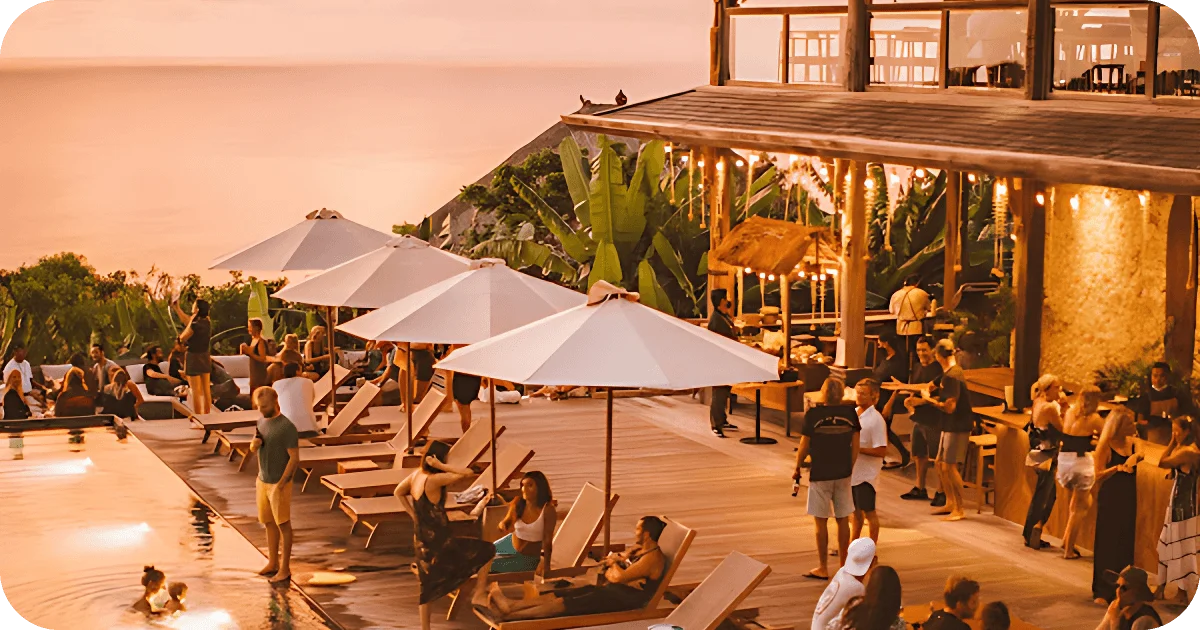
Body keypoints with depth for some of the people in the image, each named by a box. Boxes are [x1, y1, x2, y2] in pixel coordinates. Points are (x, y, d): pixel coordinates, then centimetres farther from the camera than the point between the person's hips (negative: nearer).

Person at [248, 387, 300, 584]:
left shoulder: (287, 427, -18)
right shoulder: (262, 421, 6)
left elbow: (294, 458, -19)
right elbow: (254, 449, 17)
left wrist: (280, 485, -21)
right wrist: (254, 444, -8)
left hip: (279, 483, -7)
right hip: (262, 480, 7)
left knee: (283, 524, 2)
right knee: (269, 523, 14)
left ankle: (285, 569, 8)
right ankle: (273, 563, 24)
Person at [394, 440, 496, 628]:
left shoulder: (416, 474, 0)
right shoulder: (434, 479, -25)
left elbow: (398, 492, 18)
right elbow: (467, 473, -32)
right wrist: (440, 466, -26)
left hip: (422, 540, 8)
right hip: (439, 542, -8)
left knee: (427, 588, 19)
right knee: (487, 551, 6)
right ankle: (479, 594, 12)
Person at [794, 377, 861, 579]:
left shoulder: (813, 415, -12)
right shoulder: (850, 413, -3)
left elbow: (804, 446, -7)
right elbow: (855, 445, 1)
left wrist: (797, 468, 8)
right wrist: (850, 468, 13)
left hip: (820, 474, -3)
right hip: (843, 473, 3)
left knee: (821, 521, 4)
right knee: (843, 520, 12)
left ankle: (823, 568, 9)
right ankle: (844, 565, 19)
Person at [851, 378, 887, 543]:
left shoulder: (876, 420, -17)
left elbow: (881, 451, -20)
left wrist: (857, 449, -22)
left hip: (866, 473, -7)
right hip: (852, 471, 7)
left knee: (868, 512, 2)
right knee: (856, 511, 17)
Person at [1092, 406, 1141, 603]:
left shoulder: (1131, 443, 3)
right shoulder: (1106, 447, -14)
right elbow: (1098, 476, -18)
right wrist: (1118, 468, -29)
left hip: (1128, 499, 6)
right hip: (1109, 500, -6)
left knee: (1125, 543, 10)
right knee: (1106, 544, -1)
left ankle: (1121, 589, 21)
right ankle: (1102, 592, 6)